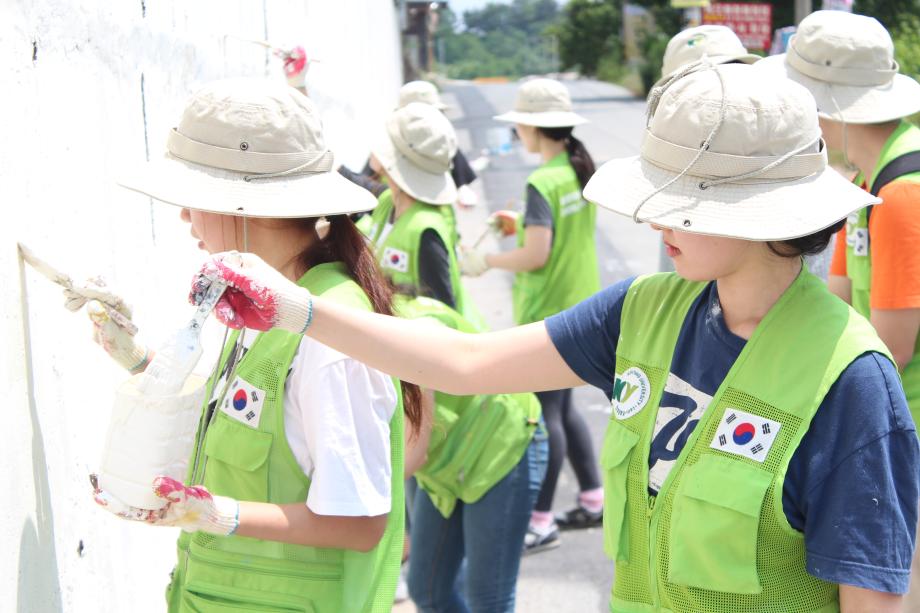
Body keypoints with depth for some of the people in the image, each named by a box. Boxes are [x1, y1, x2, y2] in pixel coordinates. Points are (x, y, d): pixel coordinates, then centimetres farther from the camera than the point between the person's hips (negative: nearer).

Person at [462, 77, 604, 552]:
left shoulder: (543, 183, -19)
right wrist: (522, 226, 17)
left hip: (548, 313, -9)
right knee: (563, 407, 19)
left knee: (545, 414, -2)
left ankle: (541, 521, 4)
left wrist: (486, 261, -10)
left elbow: (536, 255, -23)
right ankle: (593, 499, 27)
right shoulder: (582, 170, 7)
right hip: (580, 306, 9)